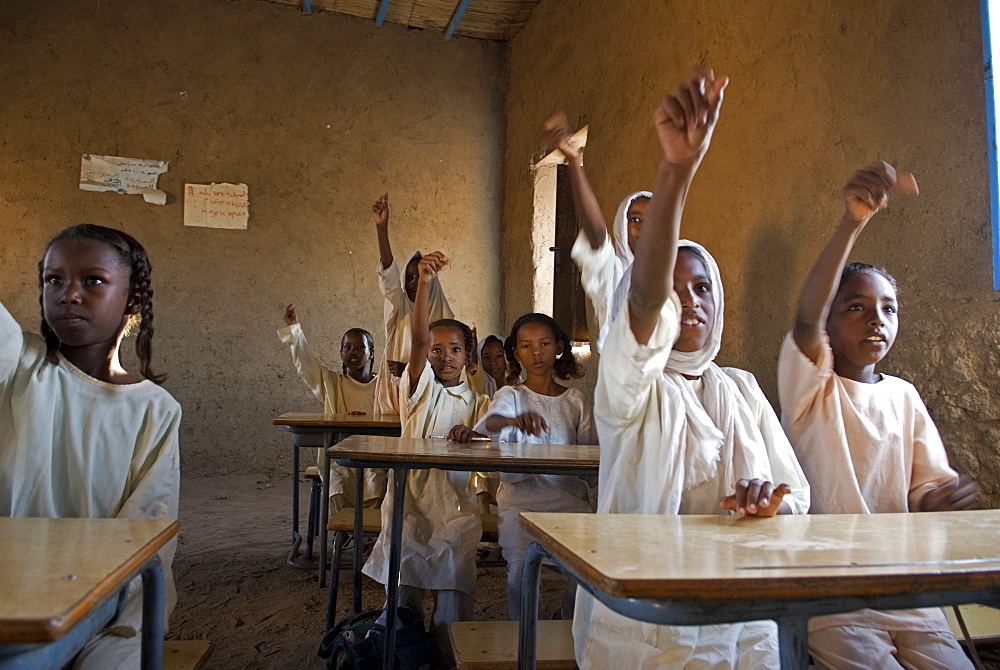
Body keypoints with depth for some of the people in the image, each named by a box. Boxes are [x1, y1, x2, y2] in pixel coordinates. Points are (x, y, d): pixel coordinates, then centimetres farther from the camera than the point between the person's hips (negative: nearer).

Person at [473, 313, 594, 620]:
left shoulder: (577, 400, 11)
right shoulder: (511, 395, 3)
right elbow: (485, 426, -20)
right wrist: (515, 420, -43)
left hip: (570, 495, 2)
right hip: (521, 494, -1)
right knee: (521, 572, -18)